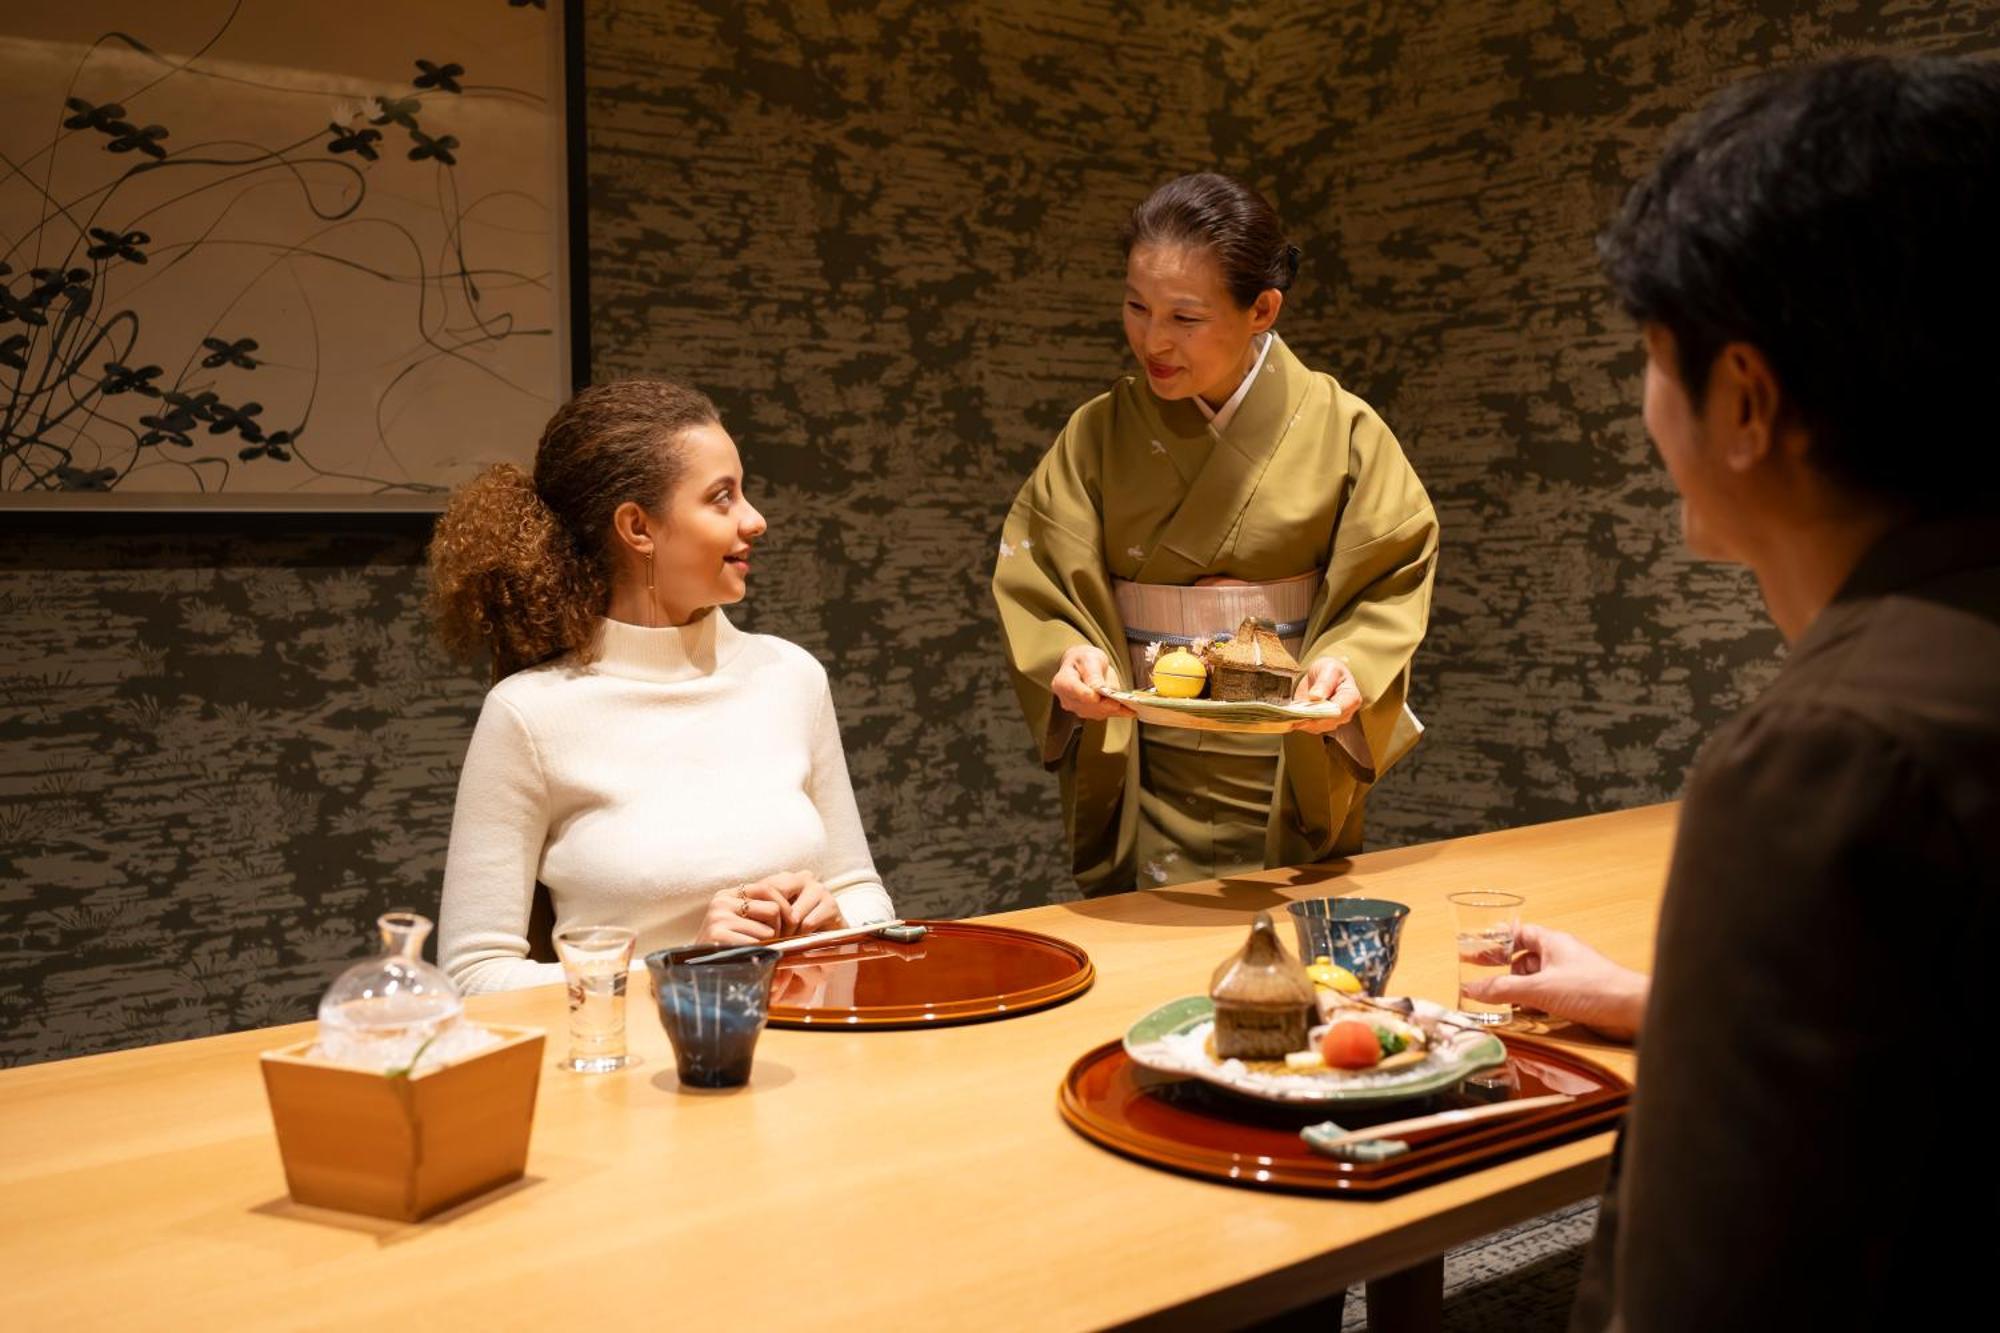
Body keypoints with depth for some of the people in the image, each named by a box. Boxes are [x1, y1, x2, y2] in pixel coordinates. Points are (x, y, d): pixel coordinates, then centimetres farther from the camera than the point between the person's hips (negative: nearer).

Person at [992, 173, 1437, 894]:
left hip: (1295, 783, 0)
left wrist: (1349, 666, -21)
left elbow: (1392, 581, -3)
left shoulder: (1339, 429, -6)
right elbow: (1031, 581, -4)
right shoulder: (1099, 434, -4)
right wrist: (1068, 656, -23)